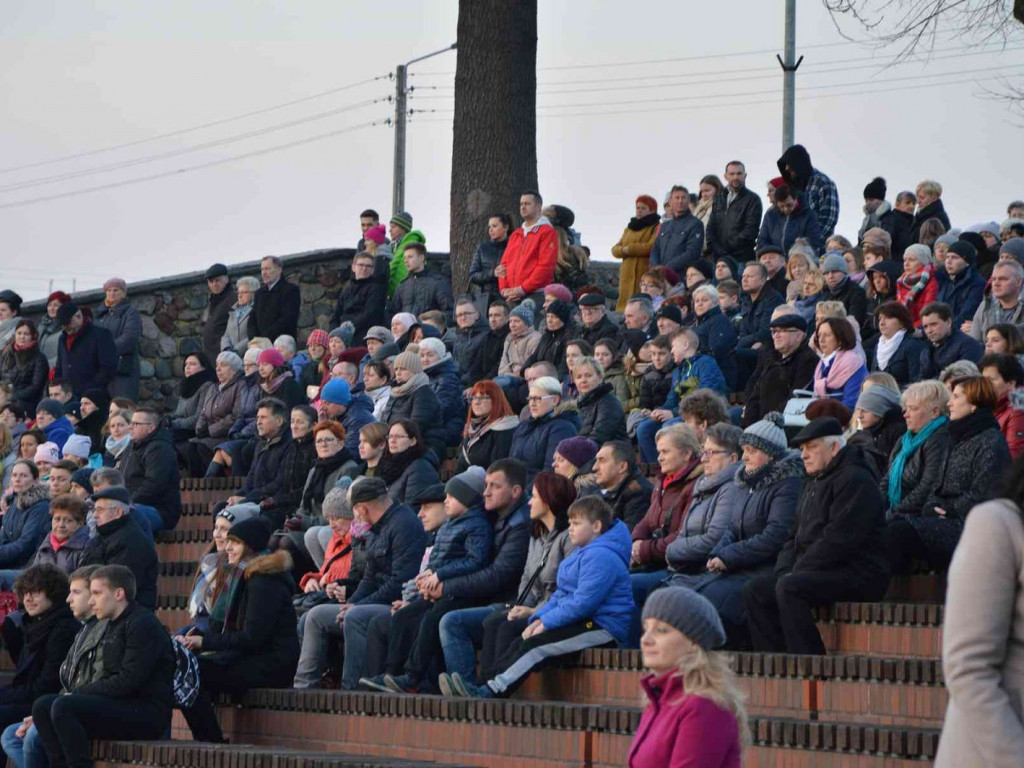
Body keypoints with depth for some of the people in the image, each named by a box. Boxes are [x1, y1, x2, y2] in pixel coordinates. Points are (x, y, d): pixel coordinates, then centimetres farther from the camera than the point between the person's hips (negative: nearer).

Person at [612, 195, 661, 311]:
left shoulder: (656, 227, 2)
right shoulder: (629, 228, 23)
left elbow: (652, 246, -15)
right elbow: (615, 249, 16)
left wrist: (629, 249, -7)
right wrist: (623, 250, -8)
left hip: (645, 274, -7)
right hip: (627, 275, 7)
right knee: (625, 305, 1)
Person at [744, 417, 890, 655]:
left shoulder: (855, 480, -10)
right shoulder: (814, 483, 22)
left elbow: (838, 539, -19)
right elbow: (796, 536, 23)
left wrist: (795, 573, -17)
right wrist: (784, 570, 3)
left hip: (858, 575, -10)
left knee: (788, 588, -30)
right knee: (755, 590, -2)